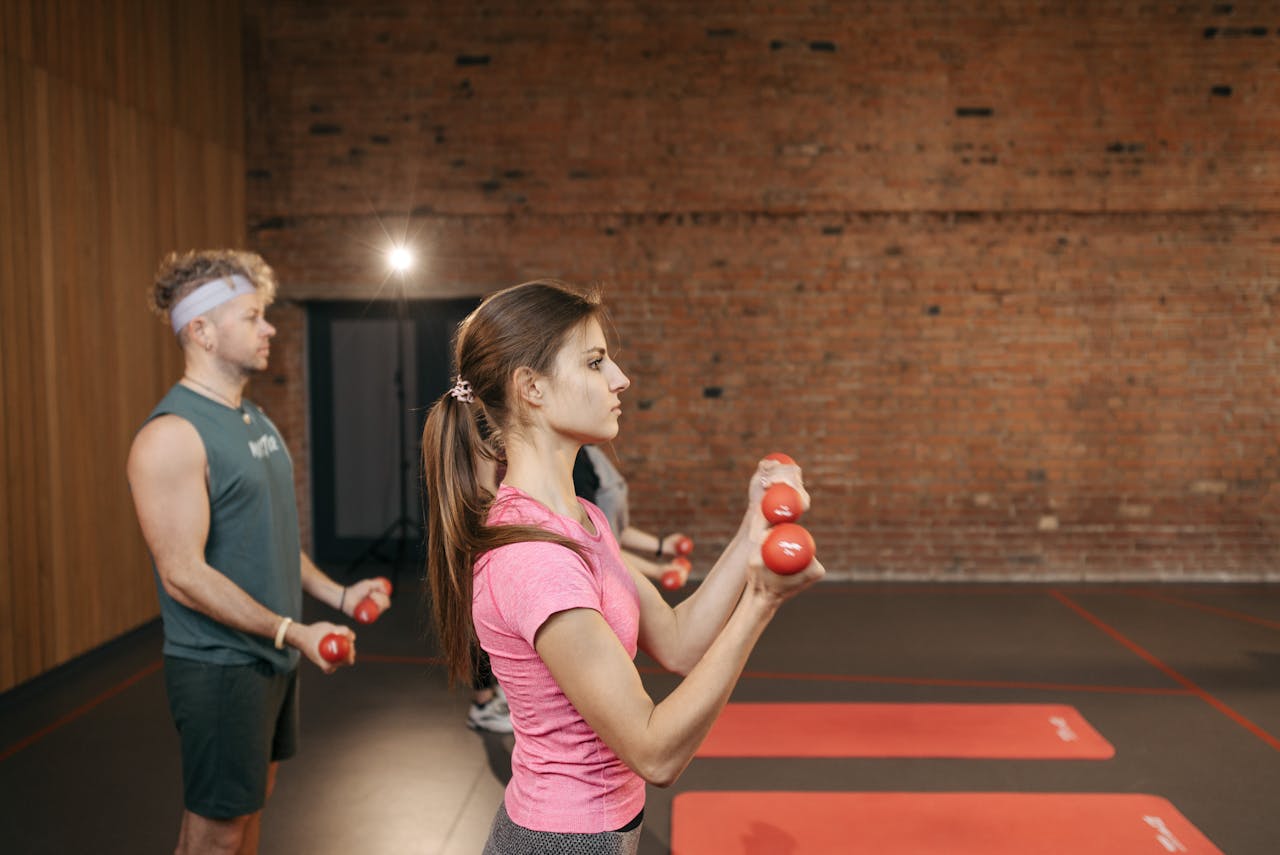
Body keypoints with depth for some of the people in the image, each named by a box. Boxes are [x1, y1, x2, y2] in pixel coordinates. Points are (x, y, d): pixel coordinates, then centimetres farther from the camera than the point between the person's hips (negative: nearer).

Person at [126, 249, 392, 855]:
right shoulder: (173, 435, -20)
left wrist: (337, 594, 9)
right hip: (218, 665, -9)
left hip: (272, 655, 9)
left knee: (252, 800, 20)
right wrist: (292, 631, -24)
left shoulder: (252, 418, 10)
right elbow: (184, 574, -24)